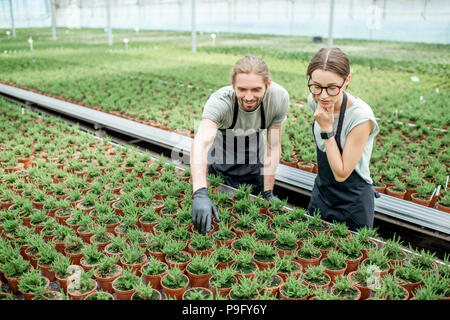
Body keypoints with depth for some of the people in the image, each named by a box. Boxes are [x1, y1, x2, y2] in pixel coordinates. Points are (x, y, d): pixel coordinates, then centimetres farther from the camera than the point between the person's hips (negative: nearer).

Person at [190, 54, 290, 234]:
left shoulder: (279, 98, -29)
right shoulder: (220, 101, -38)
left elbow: (273, 147, -18)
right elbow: (201, 143, -53)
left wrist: (268, 193, -15)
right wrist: (200, 193, -68)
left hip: (253, 153, 2)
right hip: (220, 153, -2)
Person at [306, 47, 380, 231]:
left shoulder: (361, 116, -29)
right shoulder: (315, 102, -9)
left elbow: (341, 173, -26)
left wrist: (327, 128, -28)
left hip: (353, 205, -6)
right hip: (320, 194, 6)